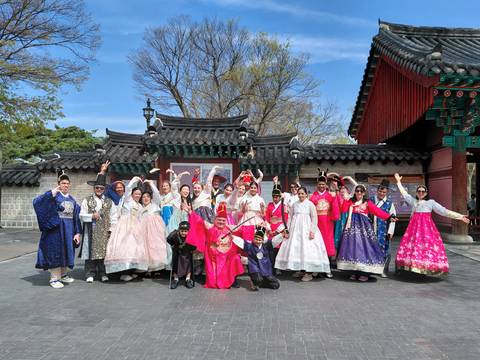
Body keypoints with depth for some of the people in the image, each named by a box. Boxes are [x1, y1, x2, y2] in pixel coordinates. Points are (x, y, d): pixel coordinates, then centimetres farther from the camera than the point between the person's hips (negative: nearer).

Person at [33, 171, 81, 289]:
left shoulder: (72, 199, 12)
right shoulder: (54, 196, -4)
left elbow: (76, 217, 10)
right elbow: (37, 201, -21)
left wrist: (77, 232, 4)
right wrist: (52, 192, -28)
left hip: (69, 229, 6)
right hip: (56, 228, -6)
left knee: (66, 251, 12)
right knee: (56, 251, -1)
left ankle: (63, 275, 27)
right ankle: (54, 278, 7)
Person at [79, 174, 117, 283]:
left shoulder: (109, 201, 11)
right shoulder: (87, 200, 8)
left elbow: (113, 216, 10)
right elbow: (82, 215, 4)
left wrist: (111, 229, 2)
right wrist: (91, 216, -12)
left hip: (105, 232, 1)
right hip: (91, 231, -1)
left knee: (103, 251, 1)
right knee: (91, 251, -2)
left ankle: (102, 274, 9)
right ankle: (90, 274, 7)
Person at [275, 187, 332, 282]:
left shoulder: (310, 204, 0)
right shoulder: (294, 204, 11)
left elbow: (314, 218, -4)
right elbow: (290, 218, 14)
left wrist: (312, 231, -13)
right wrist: (288, 230, 9)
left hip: (306, 230, -4)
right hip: (295, 230, 4)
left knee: (307, 249, -8)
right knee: (295, 248, 2)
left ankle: (308, 273, -2)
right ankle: (299, 269, 14)